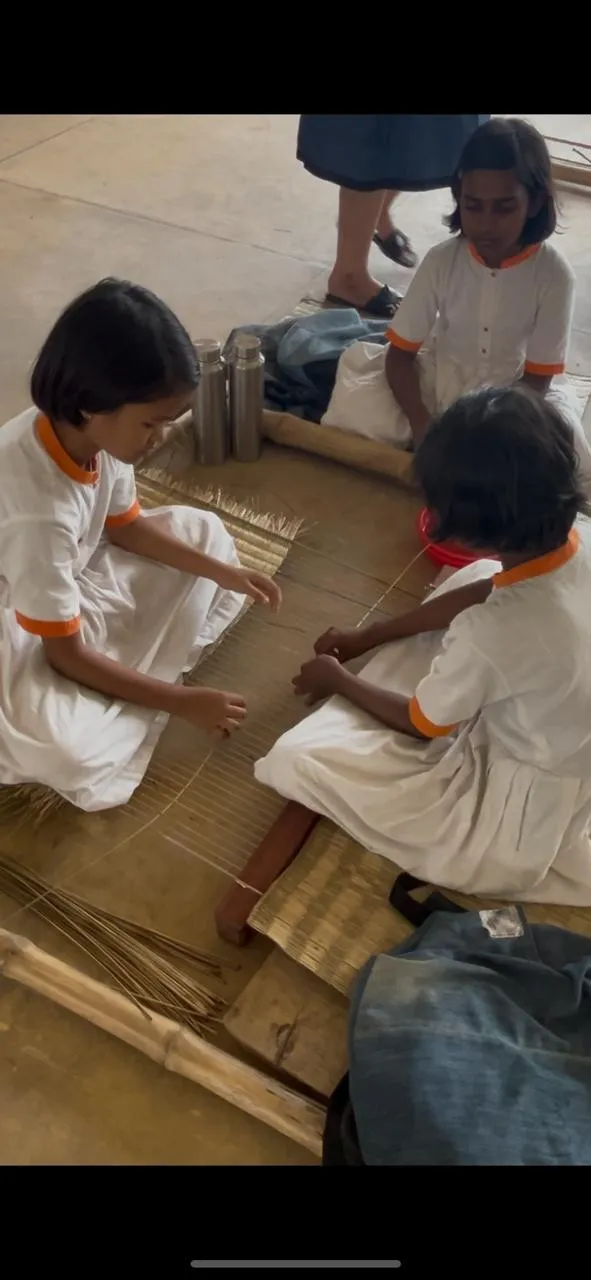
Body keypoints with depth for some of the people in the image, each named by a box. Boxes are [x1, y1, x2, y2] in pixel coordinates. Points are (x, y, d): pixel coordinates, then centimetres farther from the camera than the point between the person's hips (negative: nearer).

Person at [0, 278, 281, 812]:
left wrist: (223, 572, -6)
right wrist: (181, 700, -21)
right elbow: (67, 656, -26)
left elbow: (126, 526, 4)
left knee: (201, 528, 3)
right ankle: (137, 698, 1)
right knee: (72, 754, -35)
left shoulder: (94, 431, -16)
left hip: (72, 579, 8)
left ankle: (131, 678, -4)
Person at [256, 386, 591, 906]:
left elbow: (420, 723, -15)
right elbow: (483, 593, 4)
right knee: (474, 575, 19)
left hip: (523, 804, -7)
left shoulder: (491, 632, -37)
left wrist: (339, 680, 4)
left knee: (296, 759, -13)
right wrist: (367, 638, 10)